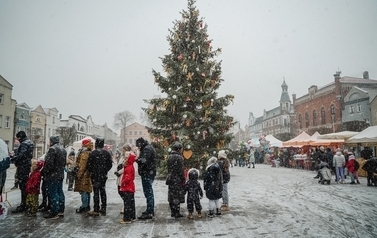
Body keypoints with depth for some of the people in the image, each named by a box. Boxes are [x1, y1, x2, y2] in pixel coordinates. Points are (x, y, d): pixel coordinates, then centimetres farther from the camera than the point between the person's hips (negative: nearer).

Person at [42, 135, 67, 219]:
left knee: (53, 194, -4)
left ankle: (54, 213, 0)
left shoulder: (52, 149, -16)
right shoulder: (63, 149, 13)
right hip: (61, 175, 9)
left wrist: (44, 172, -10)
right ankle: (61, 210, 22)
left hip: (52, 175, -9)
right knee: (60, 192, 14)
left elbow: (49, 163, -21)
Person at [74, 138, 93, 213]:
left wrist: (79, 174, -6)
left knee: (83, 191, -2)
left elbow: (82, 165, -9)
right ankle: (87, 206, 22)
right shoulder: (90, 153, 5)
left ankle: (84, 207, 3)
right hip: (88, 175, 6)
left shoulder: (84, 153, -8)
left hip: (83, 175, -6)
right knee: (87, 191, 13)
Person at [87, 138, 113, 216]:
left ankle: (96, 210, 5)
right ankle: (103, 209, 20)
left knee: (96, 192, 1)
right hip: (104, 176, 4)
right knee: (103, 191, 15)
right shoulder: (107, 153, 0)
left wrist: (91, 172, 7)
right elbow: (110, 164, 3)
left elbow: (89, 164, -10)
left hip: (95, 175, -4)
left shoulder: (93, 153, -12)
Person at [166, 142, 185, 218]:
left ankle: (173, 212, 21)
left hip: (171, 179, 7)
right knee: (177, 197, 0)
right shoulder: (179, 157, -15)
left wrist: (169, 176, 18)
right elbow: (181, 170, -15)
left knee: (171, 196, 12)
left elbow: (169, 169, 13)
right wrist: (183, 180, -9)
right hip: (177, 180, -7)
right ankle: (177, 213, 5)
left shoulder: (169, 157, 8)